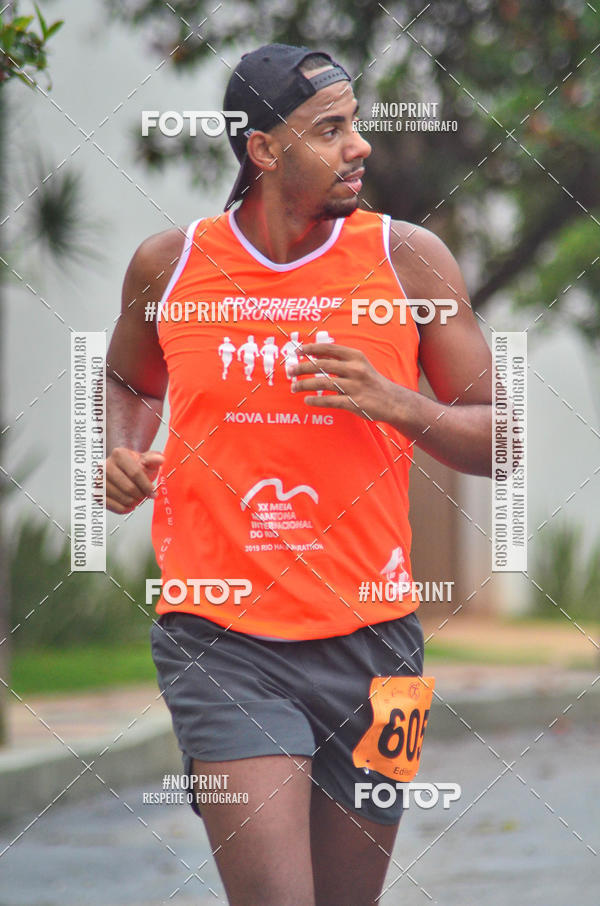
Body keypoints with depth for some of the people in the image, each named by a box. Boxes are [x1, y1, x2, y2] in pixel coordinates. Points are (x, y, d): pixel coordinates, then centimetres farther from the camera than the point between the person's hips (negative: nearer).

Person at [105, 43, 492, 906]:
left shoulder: (409, 259, 1)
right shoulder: (170, 265, 2)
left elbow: (500, 441, 4)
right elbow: (129, 381, 24)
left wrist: (397, 404, -14)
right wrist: (123, 454, 2)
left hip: (371, 640, 2)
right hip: (221, 640, -2)